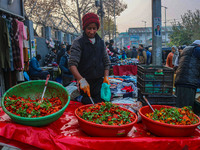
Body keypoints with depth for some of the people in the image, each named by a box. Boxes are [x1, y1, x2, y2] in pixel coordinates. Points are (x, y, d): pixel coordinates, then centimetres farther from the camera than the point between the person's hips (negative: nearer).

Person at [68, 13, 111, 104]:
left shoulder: (101, 42, 9)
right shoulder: (78, 42, -6)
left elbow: (106, 62, 14)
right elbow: (72, 64, -16)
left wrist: (106, 77, 0)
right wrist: (81, 80, -28)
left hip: (99, 83, 4)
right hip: (85, 83, -4)